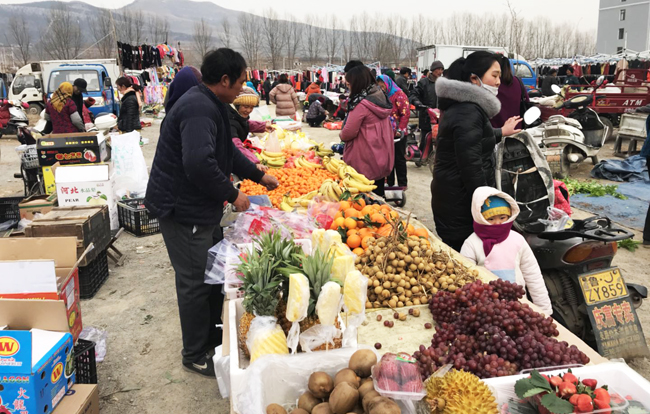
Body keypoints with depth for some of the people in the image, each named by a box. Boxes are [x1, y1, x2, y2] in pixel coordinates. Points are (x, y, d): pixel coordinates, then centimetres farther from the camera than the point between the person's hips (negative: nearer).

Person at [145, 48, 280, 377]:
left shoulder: (209, 106, 13)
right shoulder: (198, 109, -23)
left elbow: (227, 151, 25)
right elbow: (200, 163, -35)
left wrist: (259, 176, 27)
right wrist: (232, 195, -22)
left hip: (201, 207, 11)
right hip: (182, 210, -11)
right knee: (196, 282, 1)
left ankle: (212, 335, 36)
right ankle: (195, 356, 18)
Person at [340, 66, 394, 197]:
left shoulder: (361, 104, -19)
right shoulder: (381, 97, 5)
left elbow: (349, 132, -17)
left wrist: (341, 135, 5)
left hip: (365, 161, -8)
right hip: (382, 156, 8)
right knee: (378, 193, 17)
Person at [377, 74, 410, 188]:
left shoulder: (399, 95, -10)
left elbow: (405, 113, -16)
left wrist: (400, 130, -20)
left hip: (398, 134, -6)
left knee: (399, 158, 2)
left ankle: (402, 183, 13)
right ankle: (389, 182, 24)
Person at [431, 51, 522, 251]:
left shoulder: (460, 105, 15)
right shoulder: (469, 113, -18)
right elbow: (471, 168, -23)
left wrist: (500, 132, 48)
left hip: (451, 197, 11)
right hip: (461, 204, -11)